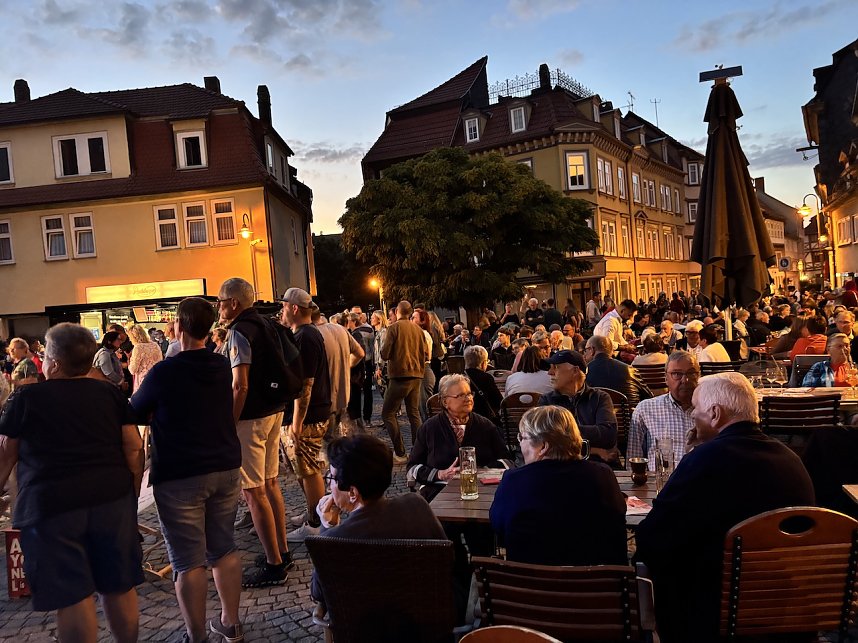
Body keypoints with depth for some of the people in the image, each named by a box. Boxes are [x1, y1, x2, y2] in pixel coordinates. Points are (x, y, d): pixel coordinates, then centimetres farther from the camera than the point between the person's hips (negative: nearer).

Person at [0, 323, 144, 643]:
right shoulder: (111, 394, 6)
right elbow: (134, 448, 3)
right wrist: (132, 496, 12)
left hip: (50, 505, -2)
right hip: (112, 497, 3)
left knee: (72, 595, 6)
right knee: (119, 587, 14)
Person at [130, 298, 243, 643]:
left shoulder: (164, 372, -14)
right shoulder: (222, 366, 3)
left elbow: (136, 414, 2)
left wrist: (140, 387, 20)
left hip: (179, 476, -6)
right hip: (226, 469, 6)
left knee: (188, 560, 4)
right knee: (224, 549, 16)